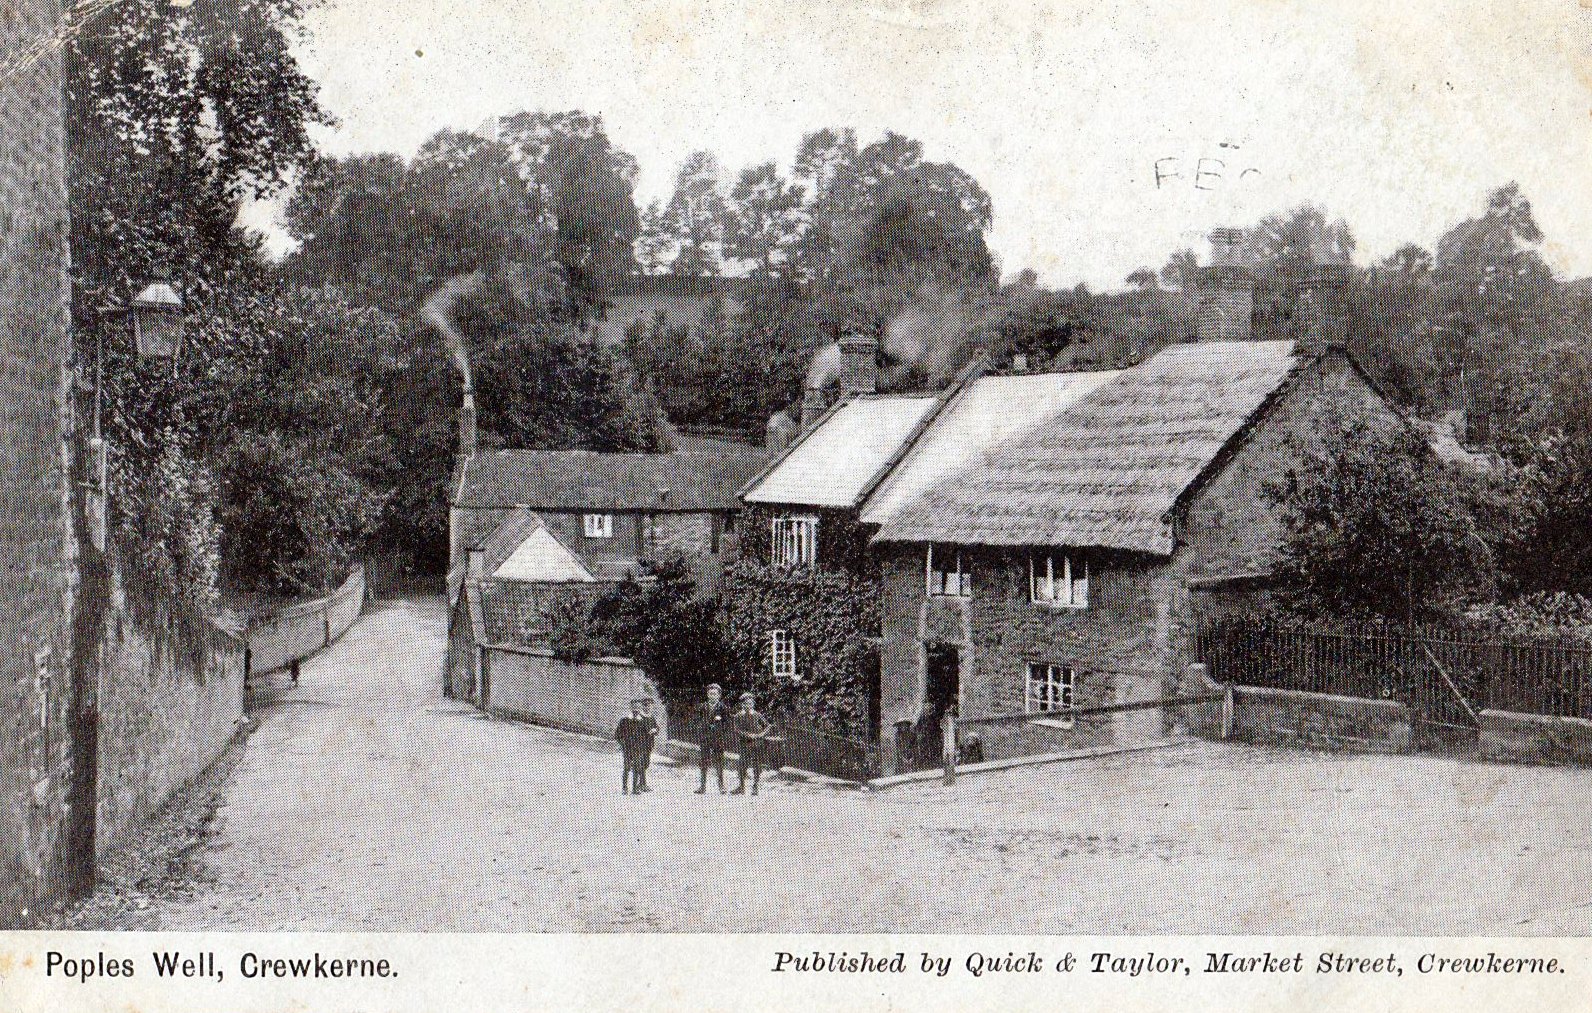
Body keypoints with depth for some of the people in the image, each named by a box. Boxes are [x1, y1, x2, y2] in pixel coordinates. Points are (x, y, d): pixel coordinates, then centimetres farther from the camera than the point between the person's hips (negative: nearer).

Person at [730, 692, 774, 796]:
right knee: (742, 766, -1)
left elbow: (769, 726, 7)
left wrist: (762, 734, -10)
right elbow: (737, 730, -8)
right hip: (745, 745, 0)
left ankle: (755, 787, 11)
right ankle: (742, 787, 10)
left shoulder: (757, 716, 4)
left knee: (756, 767, 1)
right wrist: (748, 735, -19)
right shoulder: (738, 716, 2)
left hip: (757, 745, 0)